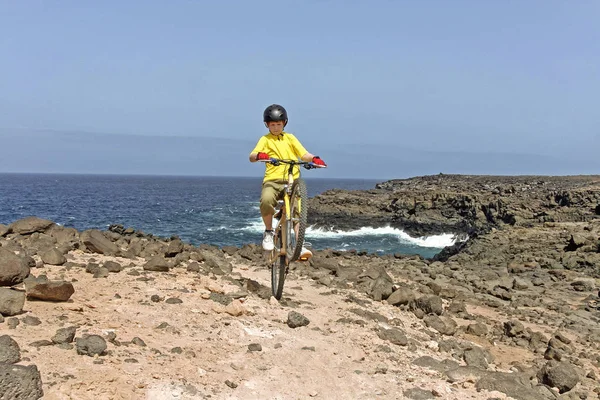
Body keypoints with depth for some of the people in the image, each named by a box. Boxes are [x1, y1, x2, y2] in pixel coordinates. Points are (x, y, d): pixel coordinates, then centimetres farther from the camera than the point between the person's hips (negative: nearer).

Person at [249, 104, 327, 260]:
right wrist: (259, 155, -27)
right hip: (272, 180, -2)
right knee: (266, 200, -31)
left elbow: (304, 154, 8)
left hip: (292, 180, 2)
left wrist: (314, 158, -14)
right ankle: (268, 232, -8)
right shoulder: (265, 139, 13)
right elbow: (252, 157, -2)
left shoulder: (290, 138, 19)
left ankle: (300, 246, -13)